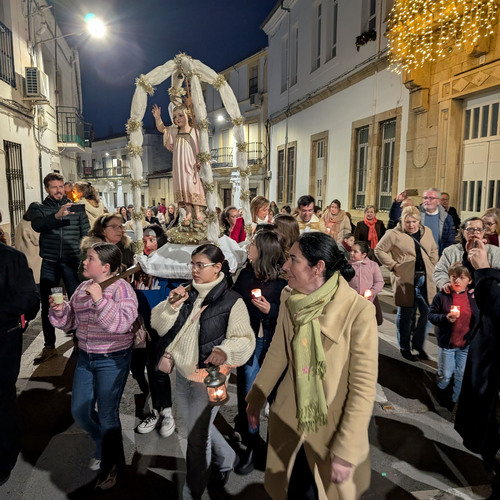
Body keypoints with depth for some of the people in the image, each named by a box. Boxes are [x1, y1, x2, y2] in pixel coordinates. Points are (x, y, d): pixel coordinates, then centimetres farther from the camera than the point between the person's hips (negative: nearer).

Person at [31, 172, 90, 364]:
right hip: (49, 263, 1)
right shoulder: (40, 208, 5)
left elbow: (86, 233, 6)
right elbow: (37, 225, -16)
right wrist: (57, 216, -32)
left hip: (72, 262, -1)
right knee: (47, 305, 8)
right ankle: (49, 346, 21)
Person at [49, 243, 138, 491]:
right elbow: (70, 322, 10)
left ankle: (110, 466, 33)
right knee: (79, 412, 16)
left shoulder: (121, 288, -17)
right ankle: (104, 446, 45)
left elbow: (122, 324, -30)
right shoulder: (82, 288, 4)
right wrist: (59, 310, -10)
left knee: (107, 415, 6)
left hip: (112, 360, -7)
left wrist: (100, 299, -34)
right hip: (85, 357, 7)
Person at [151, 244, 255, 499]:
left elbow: (245, 340, -17)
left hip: (208, 378, -6)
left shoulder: (232, 301, -17)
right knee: (195, 426, 25)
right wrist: (171, 304, -18)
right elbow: (158, 325, 1)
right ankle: (226, 458, 51)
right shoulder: (187, 293, 1)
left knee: (197, 437, 7)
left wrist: (225, 350, -36)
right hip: (182, 373, 7)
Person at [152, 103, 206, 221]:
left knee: (193, 185, -5)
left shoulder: (194, 131, -2)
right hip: (179, 165, 4)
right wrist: (157, 117, 0)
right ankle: (188, 212, 7)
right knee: (183, 186, 3)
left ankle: (197, 211, 1)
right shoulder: (174, 131, 9)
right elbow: (161, 128, 17)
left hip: (191, 164, -4)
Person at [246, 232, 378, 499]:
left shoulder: (359, 312, -23)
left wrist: (345, 452, -18)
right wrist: (255, 400, 11)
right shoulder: (290, 299, -8)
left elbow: (364, 387, -19)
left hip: (333, 429, -3)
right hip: (289, 420, 3)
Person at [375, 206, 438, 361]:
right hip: (405, 280, -5)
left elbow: (434, 250, 24)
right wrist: (394, 266, -8)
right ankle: (404, 348, 22)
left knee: (428, 312, 6)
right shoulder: (393, 234, -5)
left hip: (425, 279, 5)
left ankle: (418, 343, 28)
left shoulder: (427, 232, 11)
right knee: (405, 315, 6)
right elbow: (379, 250, -2)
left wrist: (432, 266, 10)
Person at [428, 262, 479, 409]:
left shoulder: (474, 297, -4)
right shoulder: (442, 296, -10)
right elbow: (431, 315, -6)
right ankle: (441, 390, 41)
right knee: (445, 375, 11)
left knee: (462, 375, 14)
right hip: (446, 343, -2)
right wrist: (446, 318, -24)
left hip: (466, 344, 2)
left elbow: (478, 319, 5)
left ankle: (455, 400, 35)